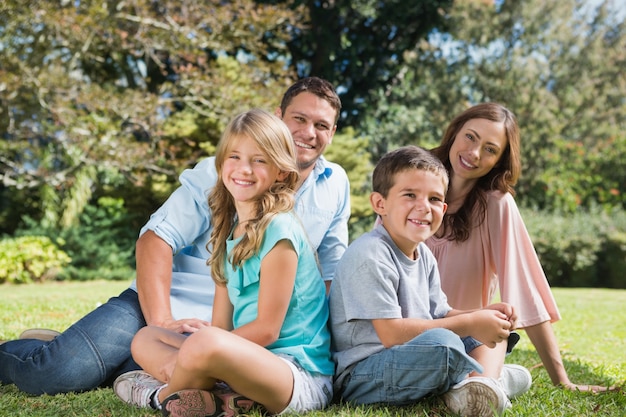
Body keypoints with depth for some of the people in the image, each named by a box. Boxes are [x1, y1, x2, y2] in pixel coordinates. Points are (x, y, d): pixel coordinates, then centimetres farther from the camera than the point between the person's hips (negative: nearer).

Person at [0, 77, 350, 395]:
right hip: (164, 304, -2)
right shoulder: (222, 170, -5)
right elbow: (155, 240, -11)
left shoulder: (336, 185, 7)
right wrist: (161, 322, -23)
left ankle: (81, 356, 3)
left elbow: (329, 274, 14)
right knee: (56, 373, -21)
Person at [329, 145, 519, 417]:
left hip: (416, 362, 10)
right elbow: (392, 334, -23)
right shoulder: (369, 255, -19)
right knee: (443, 342, -34)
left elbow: (440, 315, 12)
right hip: (358, 379, -9)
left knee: (488, 333, 10)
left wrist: (483, 314, -8)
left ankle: (477, 386, -15)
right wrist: (469, 323, -18)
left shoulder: (424, 255, 9)